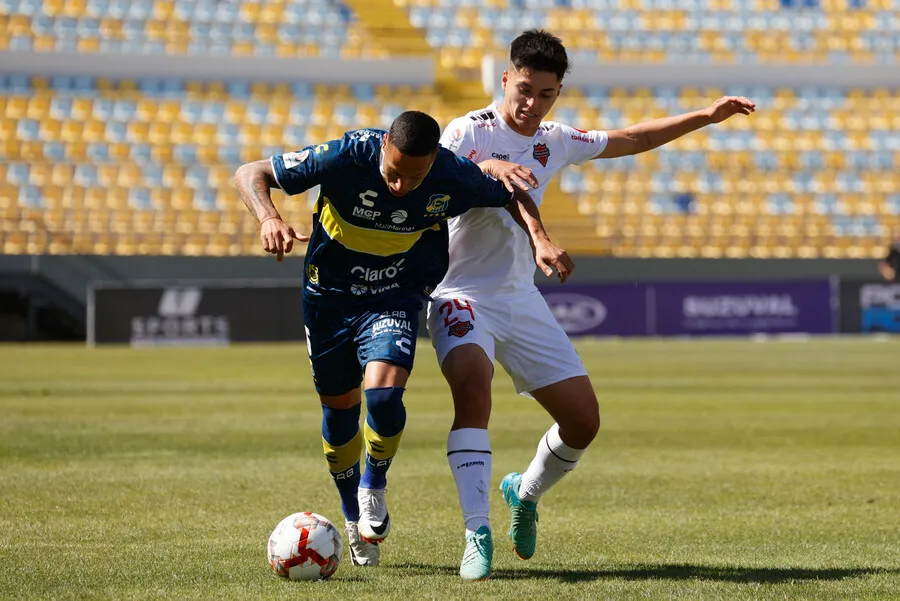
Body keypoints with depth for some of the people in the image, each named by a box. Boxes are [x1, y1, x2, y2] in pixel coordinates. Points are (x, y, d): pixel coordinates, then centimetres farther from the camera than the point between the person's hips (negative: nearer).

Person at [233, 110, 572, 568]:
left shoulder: (452, 177, -22)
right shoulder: (345, 157, -28)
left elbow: (513, 196, -1)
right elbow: (249, 175, -20)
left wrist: (539, 239, -19)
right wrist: (268, 218, -40)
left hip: (396, 298, -1)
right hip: (330, 292, 1)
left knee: (382, 396, -24)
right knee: (339, 409, 11)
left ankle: (374, 487, 7)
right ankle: (354, 518, 37)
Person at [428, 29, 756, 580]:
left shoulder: (555, 142, 11)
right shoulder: (470, 132, -9)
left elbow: (631, 140, 25)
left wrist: (707, 116, 24)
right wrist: (488, 167, -49)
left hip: (522, 298, 6)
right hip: (462, 293, -6)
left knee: (584, 420, 3)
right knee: (473, 385, -34)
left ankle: (526, 493, 33)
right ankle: (478, 536, -34)